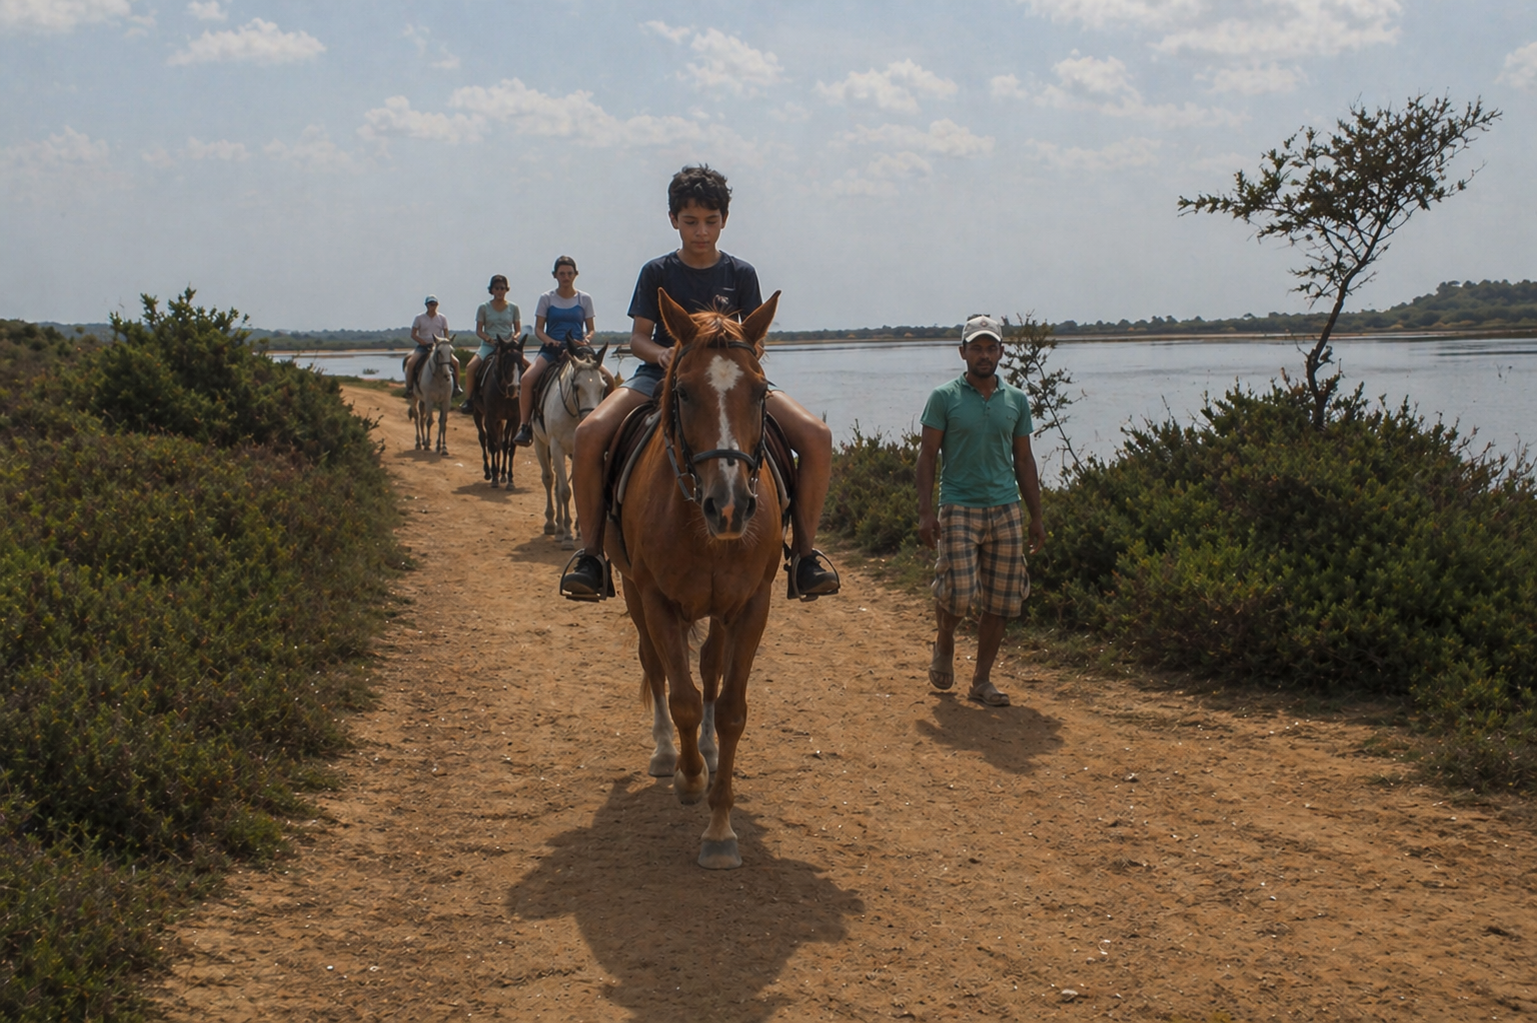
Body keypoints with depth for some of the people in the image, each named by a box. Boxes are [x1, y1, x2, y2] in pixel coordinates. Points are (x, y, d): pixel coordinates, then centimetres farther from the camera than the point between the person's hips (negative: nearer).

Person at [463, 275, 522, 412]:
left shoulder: (513, 308, 7)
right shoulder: (484, 308, 4)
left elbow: (518, 330, 9)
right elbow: (478, 331, 2)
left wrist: (514, 337, -15)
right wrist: (489, 339, -18)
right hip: (488, 346, -1)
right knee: (470, 367, -25)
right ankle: (468, 400, -13)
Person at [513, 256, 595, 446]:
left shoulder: (585, 299, 9)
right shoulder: (547, 298, 7)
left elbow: (590, 329, 10)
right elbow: (538, 329, 4)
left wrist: (586, 339, -13)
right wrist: (550, 341, -17)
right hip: (551, 349, 0)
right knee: (527, 378, -28)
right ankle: (524, 426, -17)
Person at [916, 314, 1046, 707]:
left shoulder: (1017, 401, 10)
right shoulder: (944, 398, -1)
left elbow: (1023, 460, 14)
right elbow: (927, 455, -1)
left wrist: (1037, 516, 10)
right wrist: (925, 512, -10)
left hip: (1005, 511, 4)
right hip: (959, 508, -4)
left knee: (1001, 601, 3)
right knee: (959, 592, -13)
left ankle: (982, 680, 14)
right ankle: (944, 644, 19)